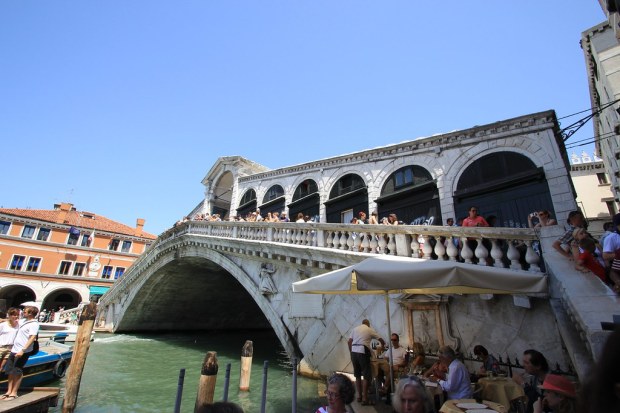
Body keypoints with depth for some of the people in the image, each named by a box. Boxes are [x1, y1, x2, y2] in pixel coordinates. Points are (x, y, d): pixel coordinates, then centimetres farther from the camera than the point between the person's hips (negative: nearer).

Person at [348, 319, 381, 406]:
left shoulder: (355, 329, 15)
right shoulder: (370, 330, 7)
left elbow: (349, 341, 10)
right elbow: (380, 339, 18)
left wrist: (351, 352, 18)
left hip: (354, 351, 5)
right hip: (363, 352, -5)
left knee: (357, 375, 16)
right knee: (366, 375, 2)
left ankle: (359, 395, 25)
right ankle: (365, 399, 2)